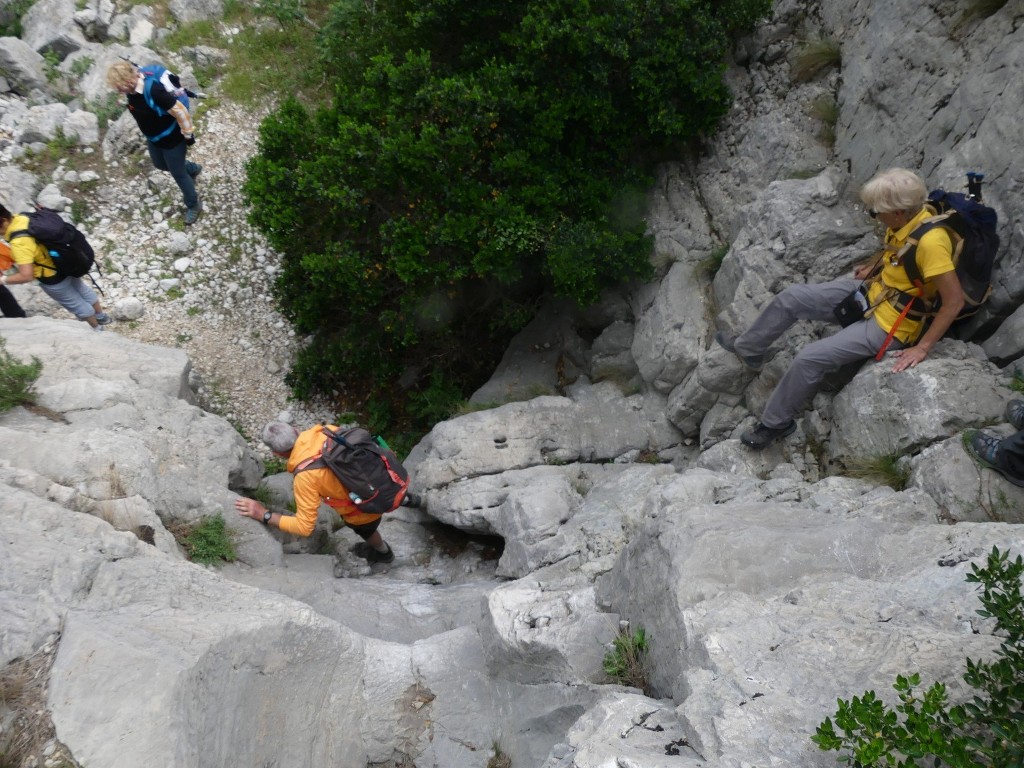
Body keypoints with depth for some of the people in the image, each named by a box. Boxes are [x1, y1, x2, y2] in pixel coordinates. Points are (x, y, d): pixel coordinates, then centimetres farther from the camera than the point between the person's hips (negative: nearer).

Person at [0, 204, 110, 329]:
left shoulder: (19, 243, -37)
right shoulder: (22, 218, -11)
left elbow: (26, 276, -37)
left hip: (53, 279, -8)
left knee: (76, 304, 19)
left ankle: (97, 328, 42)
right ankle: (102, 316, 53)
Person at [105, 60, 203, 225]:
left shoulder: (153, 91, -38)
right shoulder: (131, 87, -13)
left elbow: (180, 112, -29)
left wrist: (188, 135, -16)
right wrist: (148, 133, 18)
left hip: (171, 139, -8)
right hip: (152, 138, 8)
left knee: (178, 174, 10)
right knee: (160, 164, 30)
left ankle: (194, 205, 34)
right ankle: (192, 169, 56)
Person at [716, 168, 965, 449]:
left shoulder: (930, 241, -32)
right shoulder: (908, 216, -8)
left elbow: (954, 300, -29)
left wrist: (922, 348, -26)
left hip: (888, 324, -9)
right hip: (871, 292, 9)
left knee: (810, 358, -18)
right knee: (792, 297, 7)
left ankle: (775, 423, 3)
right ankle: (747, 347, 30)